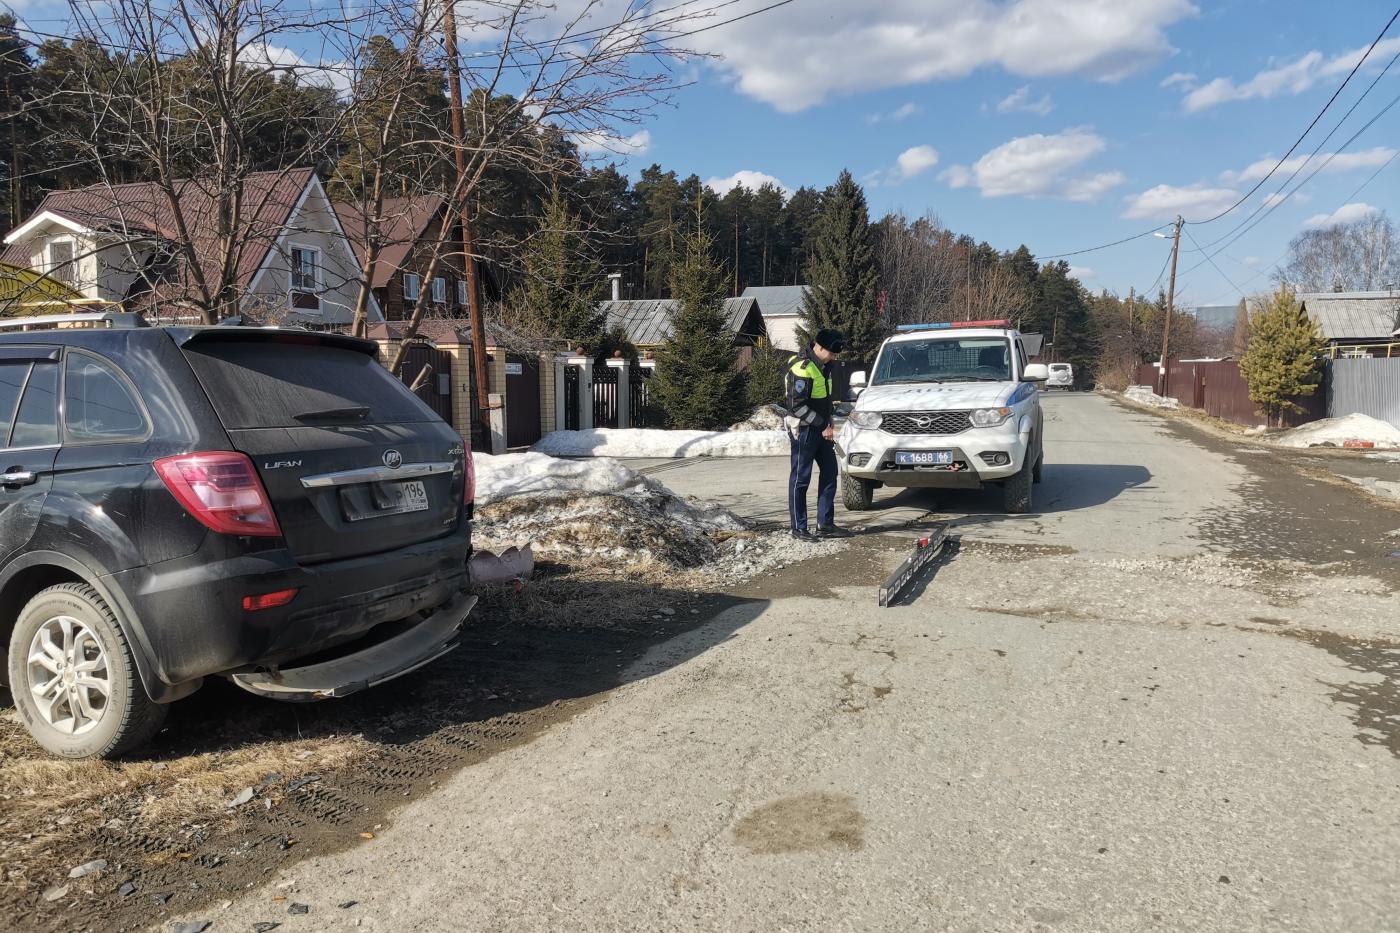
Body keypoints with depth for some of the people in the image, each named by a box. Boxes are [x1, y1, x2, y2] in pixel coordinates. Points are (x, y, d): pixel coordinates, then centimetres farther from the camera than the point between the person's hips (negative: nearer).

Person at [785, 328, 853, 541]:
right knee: (800, 479, -1)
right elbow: (797, 406, -23)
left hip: (821, 429, 10)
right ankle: (799, 528, 8)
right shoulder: (802, 368, -20)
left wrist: (829, 420, 10)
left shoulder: (822, 365, 10)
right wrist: (822, 425, -19)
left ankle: (825, 524, 18)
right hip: (804, 430, -10)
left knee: (830, 473, 11)